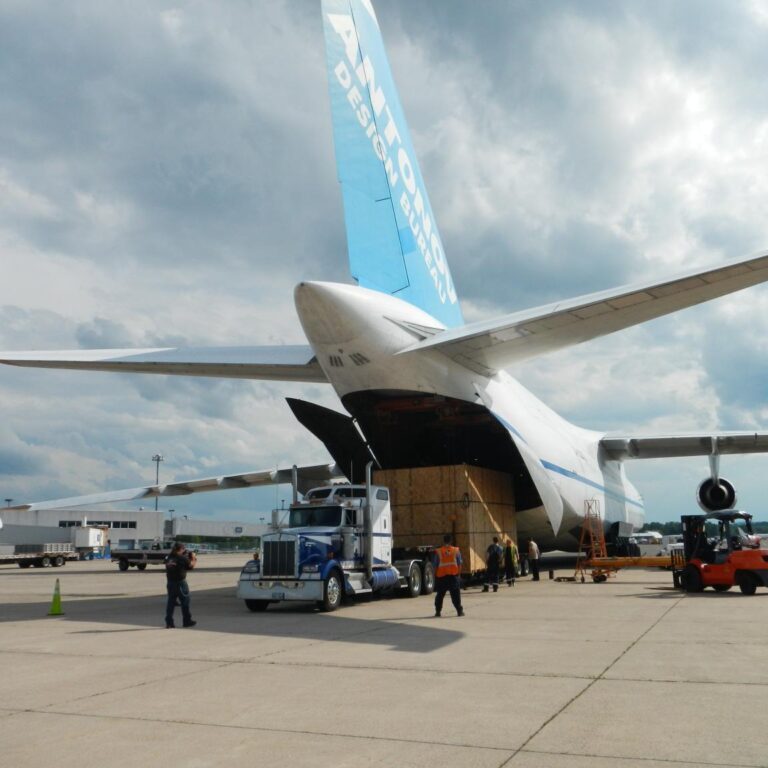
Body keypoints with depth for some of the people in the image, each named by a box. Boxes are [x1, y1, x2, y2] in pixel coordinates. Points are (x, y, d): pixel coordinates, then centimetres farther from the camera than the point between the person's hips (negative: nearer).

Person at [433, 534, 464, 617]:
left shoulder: (438, 552, -2)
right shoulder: (456, 551, 1)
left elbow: (435, 566, -1)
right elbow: (459, 564, 2)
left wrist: (435, 576, 8)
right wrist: (458, 573, 10)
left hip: (441, 576, 0)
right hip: (453, 575, 0)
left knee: (440, 595, 11)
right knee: (456, 595, 7)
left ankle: (438, 612, 11)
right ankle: (459, 611, 4)